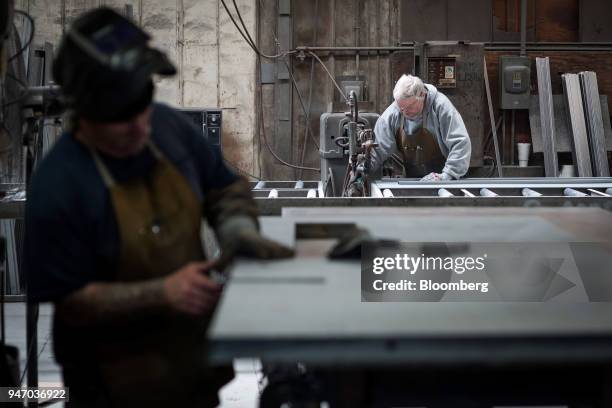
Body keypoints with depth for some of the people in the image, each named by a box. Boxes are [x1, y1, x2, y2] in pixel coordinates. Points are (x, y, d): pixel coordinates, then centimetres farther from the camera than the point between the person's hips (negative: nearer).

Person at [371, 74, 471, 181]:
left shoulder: (440, 107, -16)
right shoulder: (391, 114, -6)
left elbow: (460, 143, -19)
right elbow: (377, 150, 1)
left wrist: (446, 176, -26)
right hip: (410, 180, 3)